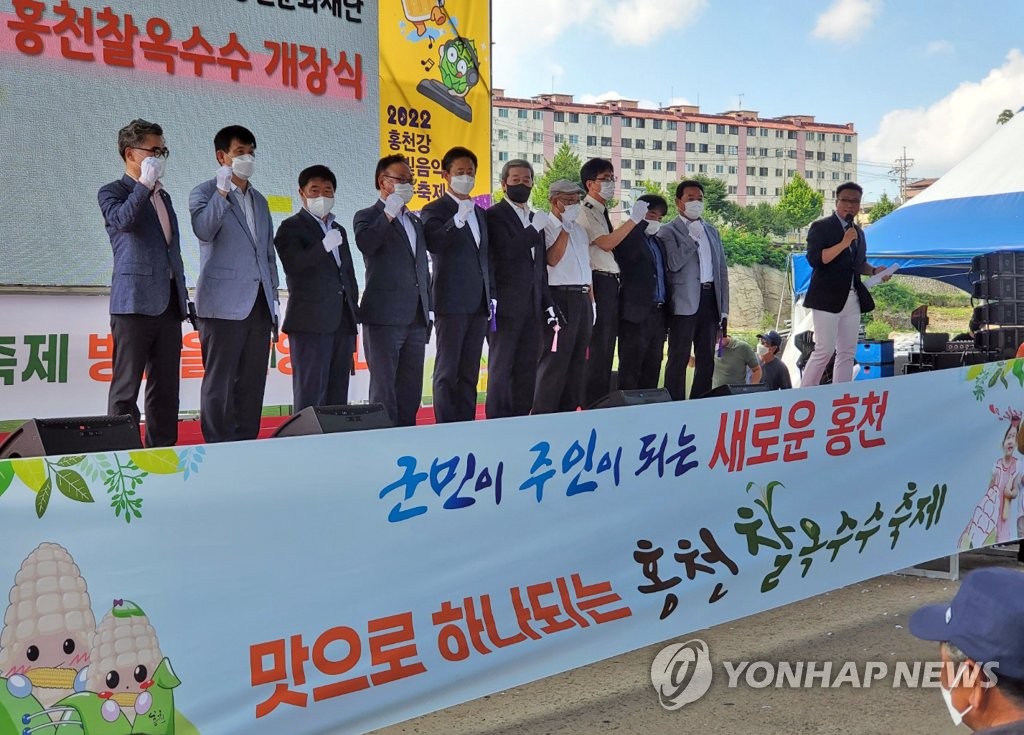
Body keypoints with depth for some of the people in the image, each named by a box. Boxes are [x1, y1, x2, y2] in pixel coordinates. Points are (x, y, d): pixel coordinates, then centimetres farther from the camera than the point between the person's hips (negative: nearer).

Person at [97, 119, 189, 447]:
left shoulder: (162, 196, 21)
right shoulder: (112, 192, 2)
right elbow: (123, 221, -21)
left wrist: (183, 296, 19)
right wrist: (145, 184, -17)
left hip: (169, 304, 7)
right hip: (135, 302, -7)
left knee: (166, 387, 7)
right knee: (126, 387, -5)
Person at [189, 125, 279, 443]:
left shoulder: (259, 201, 20)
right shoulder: (204, 193, 1)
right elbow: (203, 231, -19)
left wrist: (273, 298, 17)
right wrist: (222, 192, -25)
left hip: (258, 304, 6)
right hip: (223, 304, -6)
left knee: (252, 382, 6)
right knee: (219, 382, -4)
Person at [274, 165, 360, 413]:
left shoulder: (339, 230, 23)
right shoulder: (291, 227, 2)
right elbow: (293, 266, -14)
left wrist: (353, 316, 19)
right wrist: (324, 246, -25)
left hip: (342, 323, 7)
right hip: (311, 323, -6)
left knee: (338, 395, 5)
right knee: (310, 395, -9)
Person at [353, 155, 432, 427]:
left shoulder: (415, 221, 21)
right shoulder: (368, 217, 2)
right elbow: (365, 244, -22)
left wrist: (429, 308, 17)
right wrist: (390, 212, -18)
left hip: (416, 320, 6)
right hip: (384, 318, -6)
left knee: (411, 391, 8)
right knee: (384, 390, -3)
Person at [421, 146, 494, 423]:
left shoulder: (480, 213, 19)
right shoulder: (435, 210, -1)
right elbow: (433, 244, -19)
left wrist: (492, 295, 15)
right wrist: (458, 220, -30)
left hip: (479, 303, 6)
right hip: (452, 301, -6)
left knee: (470, 372, 9)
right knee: (447, 371, -3)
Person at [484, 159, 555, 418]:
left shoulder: (535, 220, 19)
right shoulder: (494, 215, -3)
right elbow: (506, 251, -18)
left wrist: (548, 304, 17)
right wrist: (535, 228, -15)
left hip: (532, 307, 7)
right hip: (506, 306, -7)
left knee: (527, 370, 6)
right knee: (501, 368, -3)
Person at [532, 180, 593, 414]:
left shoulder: (579, 229, 19)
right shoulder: (547, 227, -5)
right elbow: (552, 258, -20)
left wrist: (591, 300, 18)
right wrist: (565, 228, -15)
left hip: (582, 298, 8)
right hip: (561, 298, -8)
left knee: (577, 359, 11)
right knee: (554, 359, -8)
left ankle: (569, 410, 19)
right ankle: (543, 414, -4)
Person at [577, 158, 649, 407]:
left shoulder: (602, 212, 19)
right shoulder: (586, 212, -9)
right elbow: (606, 243, -20)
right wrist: (633, 219, -19)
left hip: (611, 282, 10)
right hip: (598, 282, -10)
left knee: (607, 345, 12)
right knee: (597, 346, -7)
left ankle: (602, 402, 19)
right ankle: (591, 405, -1)